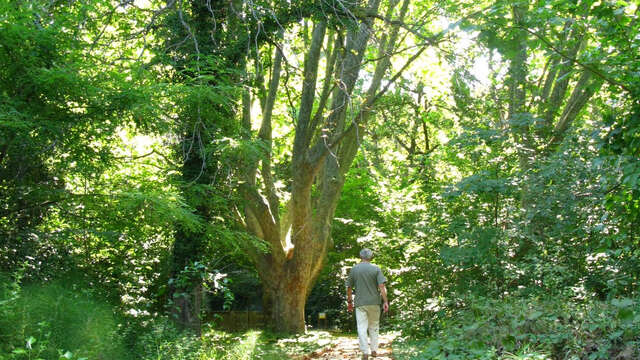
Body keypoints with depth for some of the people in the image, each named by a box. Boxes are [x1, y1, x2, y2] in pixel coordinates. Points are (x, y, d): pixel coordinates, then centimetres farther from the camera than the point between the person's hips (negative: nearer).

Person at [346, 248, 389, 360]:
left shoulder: (354, 269, 3)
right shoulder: (376, 269, -2)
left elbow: (349, 288, 7)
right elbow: (382, 287, -9)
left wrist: (349, 302, 18)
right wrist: (385, 302, -7)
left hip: (360, 303, 0)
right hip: (374, 302, 0)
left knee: (362, 328, -1)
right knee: (374, 327, 14)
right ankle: (374, 350, 17)